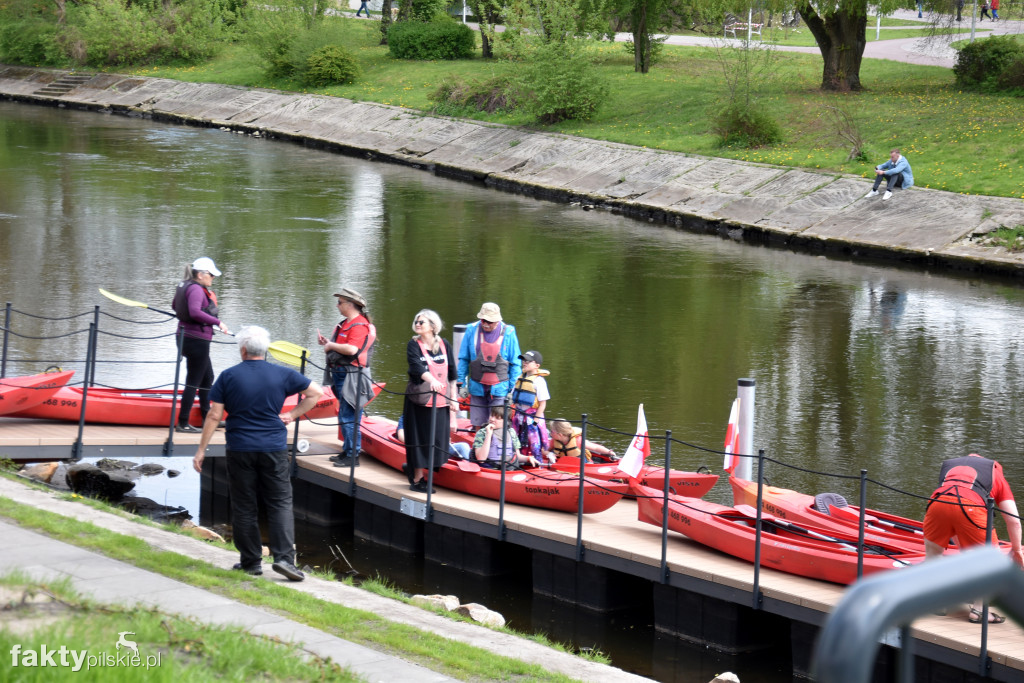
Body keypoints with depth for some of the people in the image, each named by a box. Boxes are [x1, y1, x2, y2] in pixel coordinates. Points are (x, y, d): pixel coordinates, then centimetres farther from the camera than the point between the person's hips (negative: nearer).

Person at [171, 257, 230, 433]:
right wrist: (217, 322, -26)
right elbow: (195, 312, -34)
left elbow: (174, 305, 25)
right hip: (197, 341, -11)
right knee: (193, 382, -4)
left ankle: (207, 418, 32)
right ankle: (183, 423, -1)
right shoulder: (196, 289, -20)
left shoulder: (184, 286, 10)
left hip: (185, 337, 11)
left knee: (207, 378, 22)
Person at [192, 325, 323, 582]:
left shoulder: (228, 376, -4)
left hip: (240, 449, -1)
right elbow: (316, 392, 6)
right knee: (280, 503, 4)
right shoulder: (282, 375, 0)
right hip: (274, 448, 1)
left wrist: (201, 450, 1)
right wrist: (293, 414, 12)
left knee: (244, 507, 8)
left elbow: (214, 415, -4)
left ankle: (251, 561, 12)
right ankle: (284, 557, -9)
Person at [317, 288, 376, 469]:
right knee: (344, 416, 16)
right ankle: (347, 451, 25)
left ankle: (352, 456, -7)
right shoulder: (345, 324, 18)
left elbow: (351, 349, -27)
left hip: (352, 377, -11)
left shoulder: (359, 325, -15)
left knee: (348, 417, -10)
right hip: (341, 374, 11)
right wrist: (327, 342, 9)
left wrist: (331, 345, -15)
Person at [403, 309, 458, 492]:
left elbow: (451, 373, 11)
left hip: (440, 401, 4)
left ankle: (413, 469, 27)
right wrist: (431, 379, -41)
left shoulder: (444, 344, 6)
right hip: (419, 399, -4)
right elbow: (417, 366, -23)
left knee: (437, 438, 6)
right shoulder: (414, 345, -4)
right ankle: (418, 479, 8)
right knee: (420, 437, -2)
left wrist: (454, 399, 8)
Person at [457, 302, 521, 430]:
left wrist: (513, 390, -1)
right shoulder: (472, 330, 0)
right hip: (477, 386, 2)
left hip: (499, 389, -2)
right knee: (478, 426, 5)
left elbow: (515, 364, 2)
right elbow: (463, 359, 8)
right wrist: (461, 383, 5)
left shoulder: (508, 333, -4)